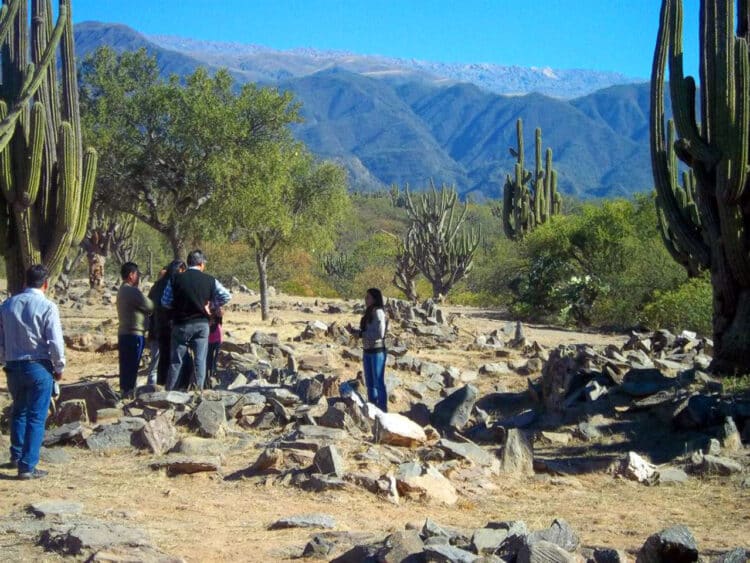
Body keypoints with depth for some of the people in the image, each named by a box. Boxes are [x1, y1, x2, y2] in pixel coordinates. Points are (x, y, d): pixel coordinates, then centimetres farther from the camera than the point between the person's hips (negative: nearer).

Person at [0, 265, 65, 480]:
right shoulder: (47, 307, -13)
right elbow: (55, 342, -15)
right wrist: (59, 368, -2)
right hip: (39, 367, -5)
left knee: (19, 412, 24)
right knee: (36, 417, 2)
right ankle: (27, 466, 1)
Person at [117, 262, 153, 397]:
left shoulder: (122, 291, 18)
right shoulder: (132, 291, -15)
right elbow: (149, 306, -12)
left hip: (124, 333, 10)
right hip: (134, 334, -10)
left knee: (126, 366, 12)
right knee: (132, 366, -7)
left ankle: (124, 390, 16)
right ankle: (129, 391, -6)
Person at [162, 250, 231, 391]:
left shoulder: (176, 279, -5)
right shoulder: (210, 280, -3)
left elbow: (165, 302, -3)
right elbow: (226, 296, -2)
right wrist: (210, 305, 8)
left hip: (181, 324, 0)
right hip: (202, 324, 0)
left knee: (176, 361, 7)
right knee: (200, 360, 5)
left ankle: (170, 391, 9)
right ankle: (199, 389, 2)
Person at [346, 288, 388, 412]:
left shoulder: (378, 313, -15)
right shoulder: (369, 313, 10)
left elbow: (379, 334, -21)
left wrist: (360, 334, -16)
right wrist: (353, 331, -2)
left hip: (377, 351, -9)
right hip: (367, 351, 9)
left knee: (378, 383, -1)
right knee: (369, 383, 15)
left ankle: (382, 410, 8)